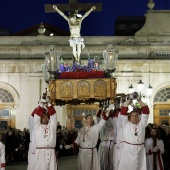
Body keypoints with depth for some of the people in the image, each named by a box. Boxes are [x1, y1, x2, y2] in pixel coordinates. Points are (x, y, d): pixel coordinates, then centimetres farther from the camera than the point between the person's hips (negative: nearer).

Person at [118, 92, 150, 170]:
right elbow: (123, 111, -1)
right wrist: (129, 99, -3)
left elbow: (146, 111, 7)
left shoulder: (141, 124, 12)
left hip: (139, 151, 2)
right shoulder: (126, 124, 8)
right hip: (127, 151, -2)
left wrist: (139, 99, 0)